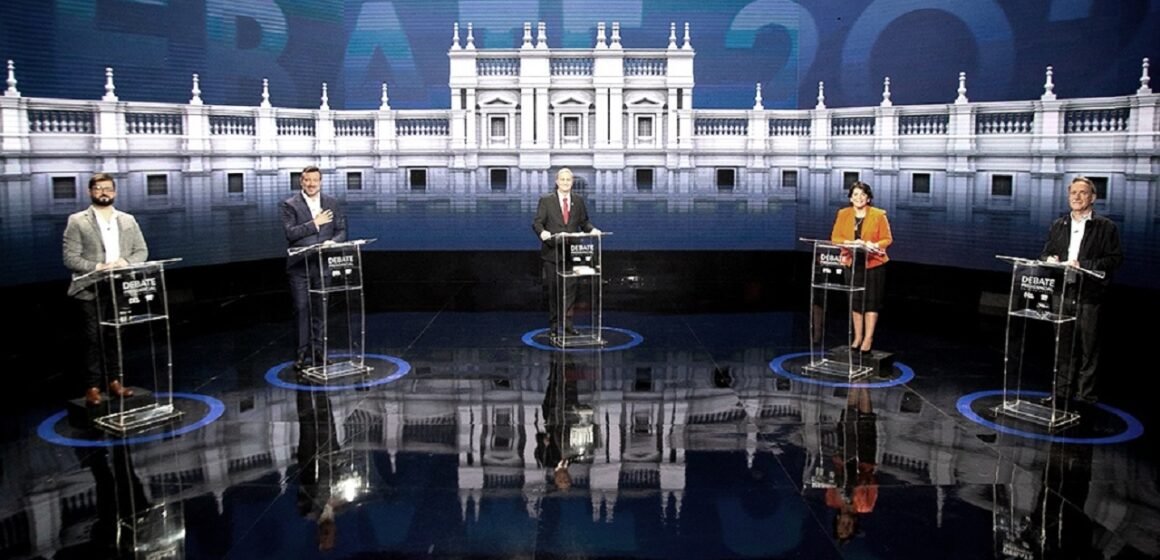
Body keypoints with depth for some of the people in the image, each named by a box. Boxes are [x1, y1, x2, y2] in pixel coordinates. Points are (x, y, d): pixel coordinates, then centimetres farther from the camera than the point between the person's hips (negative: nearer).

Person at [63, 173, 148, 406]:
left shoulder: (128, 220, 13)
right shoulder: (77, 221, 1)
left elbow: (142, 251, 11)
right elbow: (70, 257, -5)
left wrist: (126, 262, -10)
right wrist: (97, 267, -18)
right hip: (91, 291, -3)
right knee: (94, 339, -4)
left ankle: (114, 381, 16)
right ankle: (93, 387, 1)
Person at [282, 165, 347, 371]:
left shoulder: (332, 203, 11)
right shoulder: (290, 205, -1)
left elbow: (341, 230, 9)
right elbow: (290, 233, -12)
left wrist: (332, 242, -11)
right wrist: (315, 223, -14)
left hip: (323, 265, 3)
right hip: (300, 267, -3)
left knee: (320, 309, 9)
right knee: (302, 309, -2)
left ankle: (316, 350, 19)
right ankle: (302, 353, 3)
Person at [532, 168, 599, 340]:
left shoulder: (579, 201, 9)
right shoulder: (546, 200, 0)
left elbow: (584, 222, 11)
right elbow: (537, 222, -5)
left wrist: (592, 229, -10)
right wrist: (542, 232, -26)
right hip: (552, 251, -2)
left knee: (570, 288, 1)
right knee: (553, 289, 4)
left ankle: (566, 323, 9)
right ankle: (554, 325, 10)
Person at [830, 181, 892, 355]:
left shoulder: (879, 215, -4)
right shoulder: (843, 214, 3)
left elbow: (887, 239, -4)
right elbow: (835, 238, 0)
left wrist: (875, 246, -24)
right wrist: (851, 243, -18)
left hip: (874, 264, -3)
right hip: (852, 264, 3)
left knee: (871, 302, -1)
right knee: (855, 301, 10)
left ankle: (868, 340, 4)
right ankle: (857, 338, 20)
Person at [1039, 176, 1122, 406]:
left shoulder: (1106, 227, 1)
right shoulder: (1057, 226, 15)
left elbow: (1115, 258, -6)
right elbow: (1045, 254, 18)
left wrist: (1082, 265, -17)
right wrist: (1050, 260, -5)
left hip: (1089, 296, -4)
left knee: (1088, 347, -1)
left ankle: (1085, 395, 6)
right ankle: (1061, 391, 16)